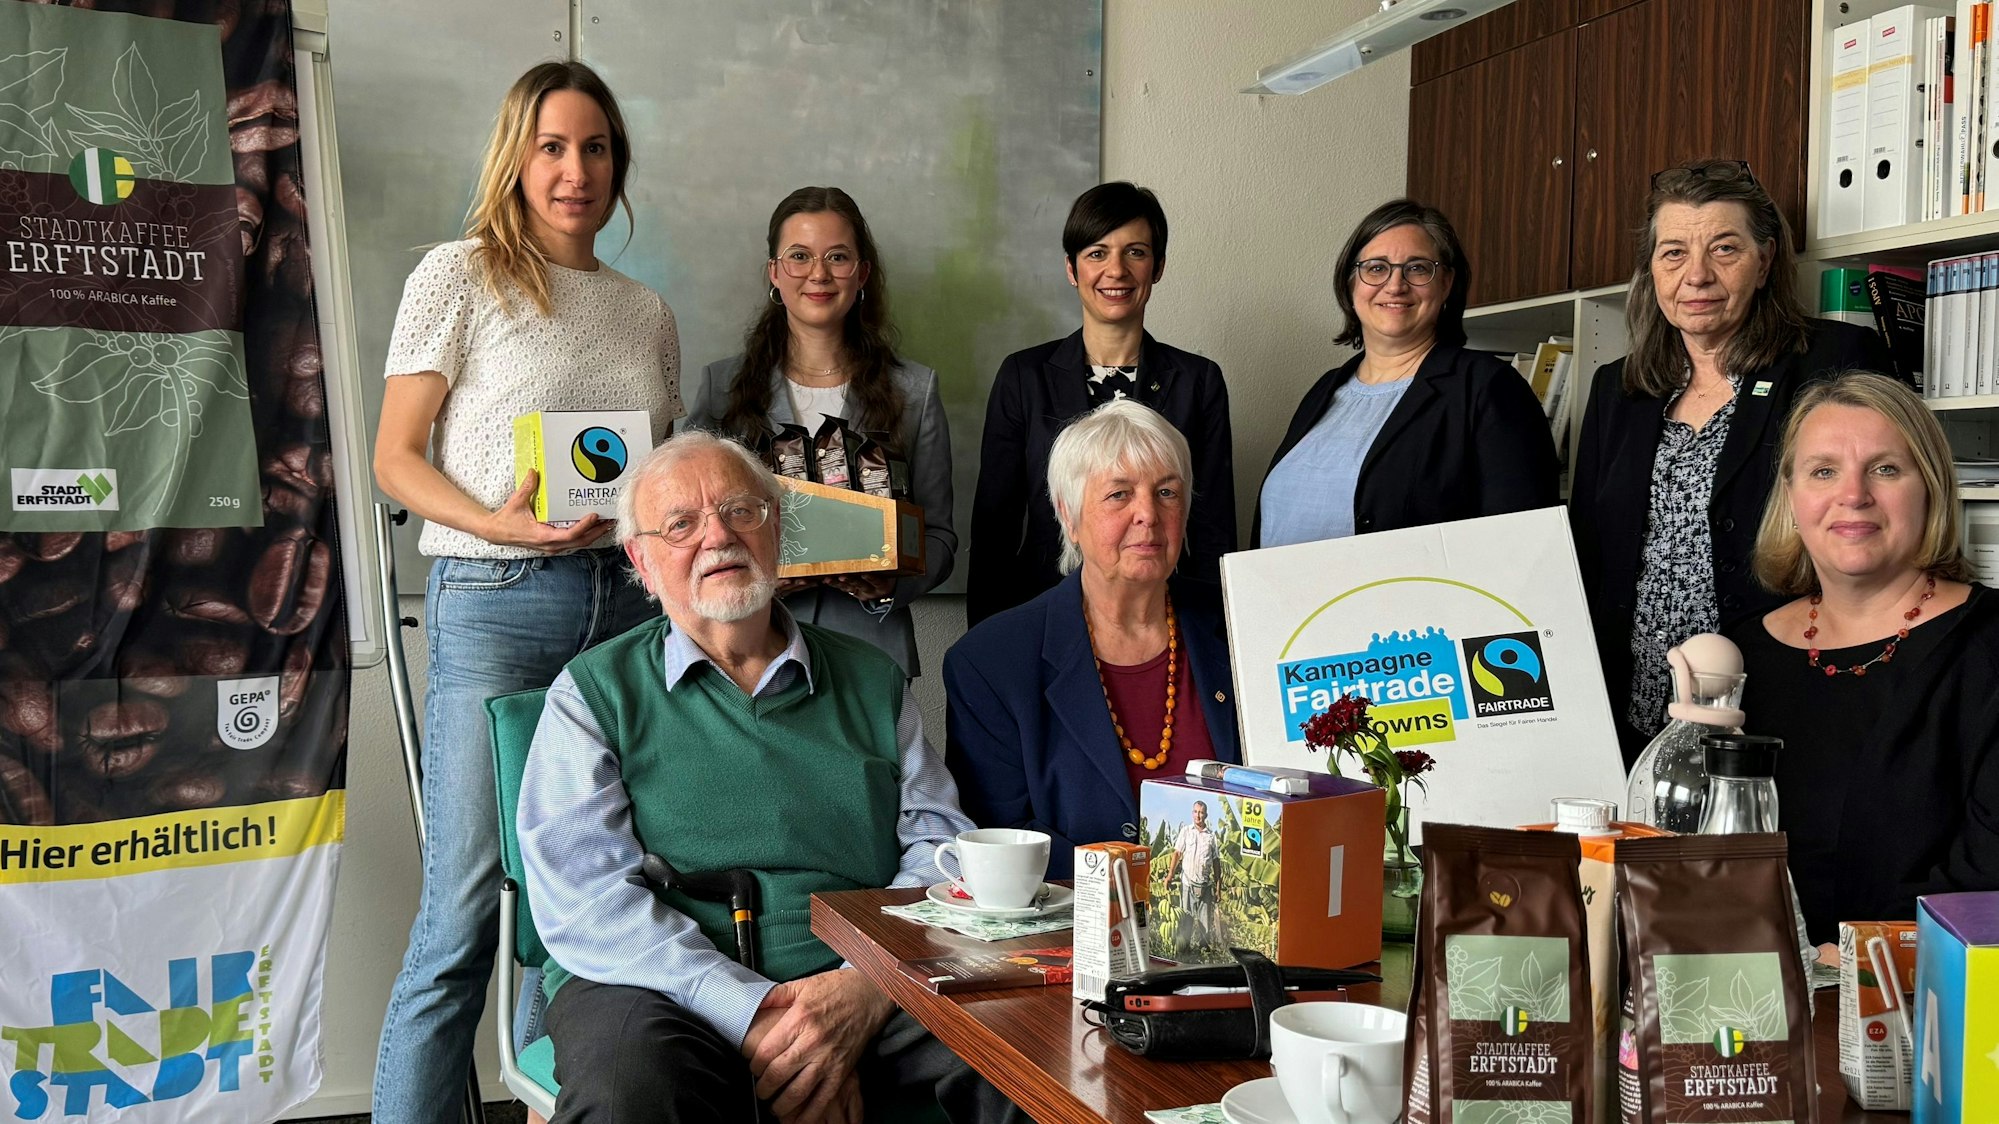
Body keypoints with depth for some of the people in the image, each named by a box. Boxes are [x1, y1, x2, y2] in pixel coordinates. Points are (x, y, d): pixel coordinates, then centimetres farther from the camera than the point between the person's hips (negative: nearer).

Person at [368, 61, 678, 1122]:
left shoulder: (646, 311, 18)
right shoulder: (461, 276, 4)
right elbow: (397, 457, -1)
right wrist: (498, 522, -17)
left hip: (624, 603, 5)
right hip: (494, 602, -5)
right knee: (464, 907, -7)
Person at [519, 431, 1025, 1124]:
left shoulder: (873, 682, 18)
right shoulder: (595, 692, 9)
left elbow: (942, 844, 8)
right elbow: (581, 891, -4)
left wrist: (866, 985, -12)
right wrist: (749, 1009, -17)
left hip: (869, 991, 3)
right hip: (661, 987, -2)